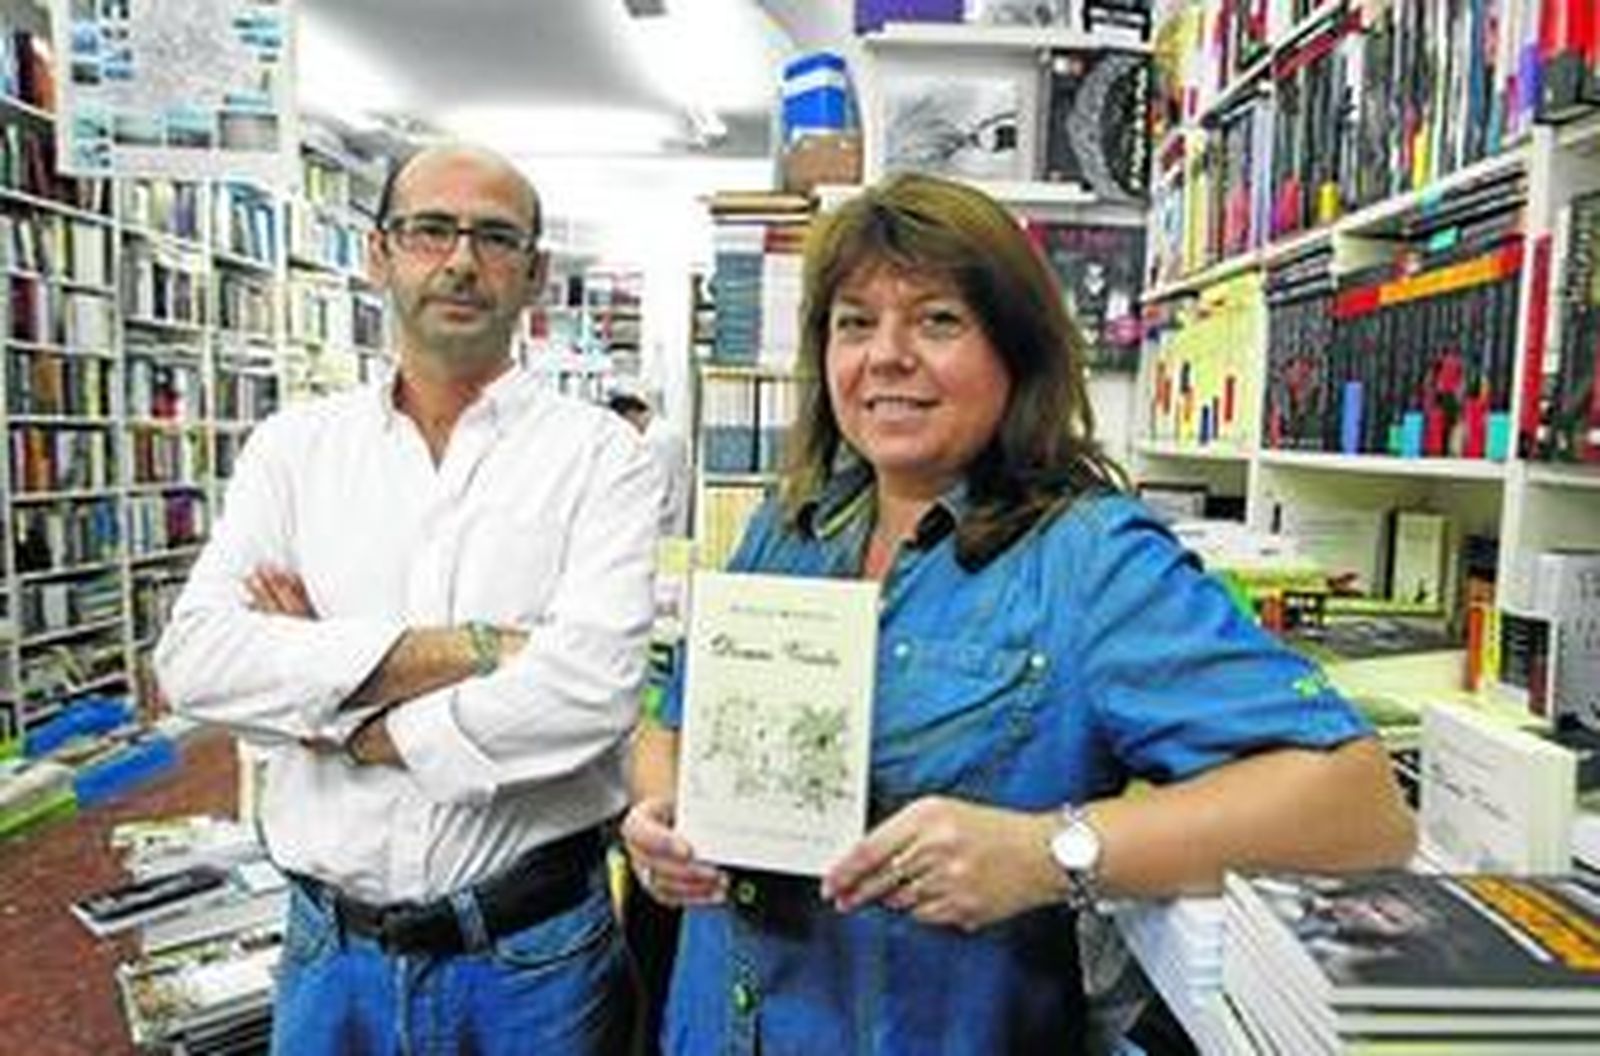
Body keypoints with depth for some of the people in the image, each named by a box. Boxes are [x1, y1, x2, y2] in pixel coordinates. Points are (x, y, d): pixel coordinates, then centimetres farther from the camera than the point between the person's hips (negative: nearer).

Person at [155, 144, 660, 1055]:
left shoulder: (601, 455, -8)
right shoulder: (295, 446, 2)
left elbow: (591, 688, -22)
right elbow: (195, 658, -10)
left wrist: (347, 724, -12)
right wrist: (452, 651, -19)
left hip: (534, 953, -2)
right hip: (331, 947, 3)